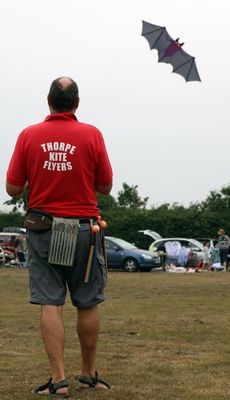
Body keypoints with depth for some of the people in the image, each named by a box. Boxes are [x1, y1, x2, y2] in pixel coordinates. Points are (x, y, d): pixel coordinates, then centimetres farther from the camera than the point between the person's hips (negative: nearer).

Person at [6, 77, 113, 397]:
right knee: (88, 305, 10)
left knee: (50, 305, 1)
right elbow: (106, 187, 0)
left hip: (43, 229, 1)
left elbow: (13, 188, -1)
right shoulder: (91, 134, -5)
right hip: (84, 229, -1)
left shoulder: (28, 135, -2)